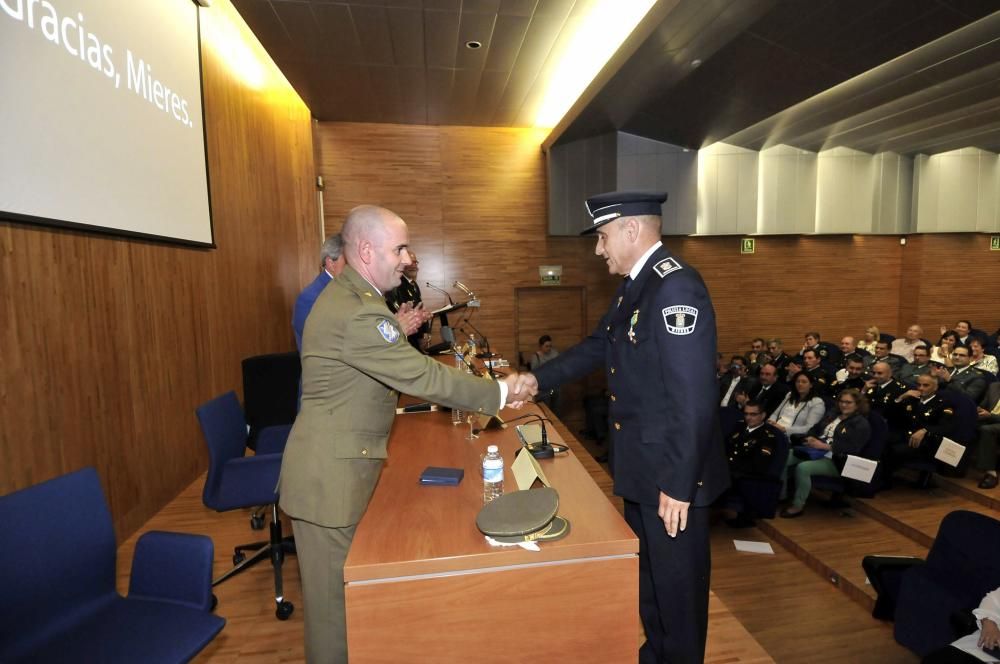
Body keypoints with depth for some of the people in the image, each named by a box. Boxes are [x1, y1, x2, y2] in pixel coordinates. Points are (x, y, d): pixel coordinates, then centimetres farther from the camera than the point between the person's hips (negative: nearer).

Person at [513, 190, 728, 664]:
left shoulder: (675, 287, -23)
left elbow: (695, 397, -27)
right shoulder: (633, 286, 7)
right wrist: (538, 379, 6)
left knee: (677, 583, 13)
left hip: (672, 472, -9)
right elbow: (596, 347, 15)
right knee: (649, 574, 26)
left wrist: (679, 483, -23)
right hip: (641, 465, 10)